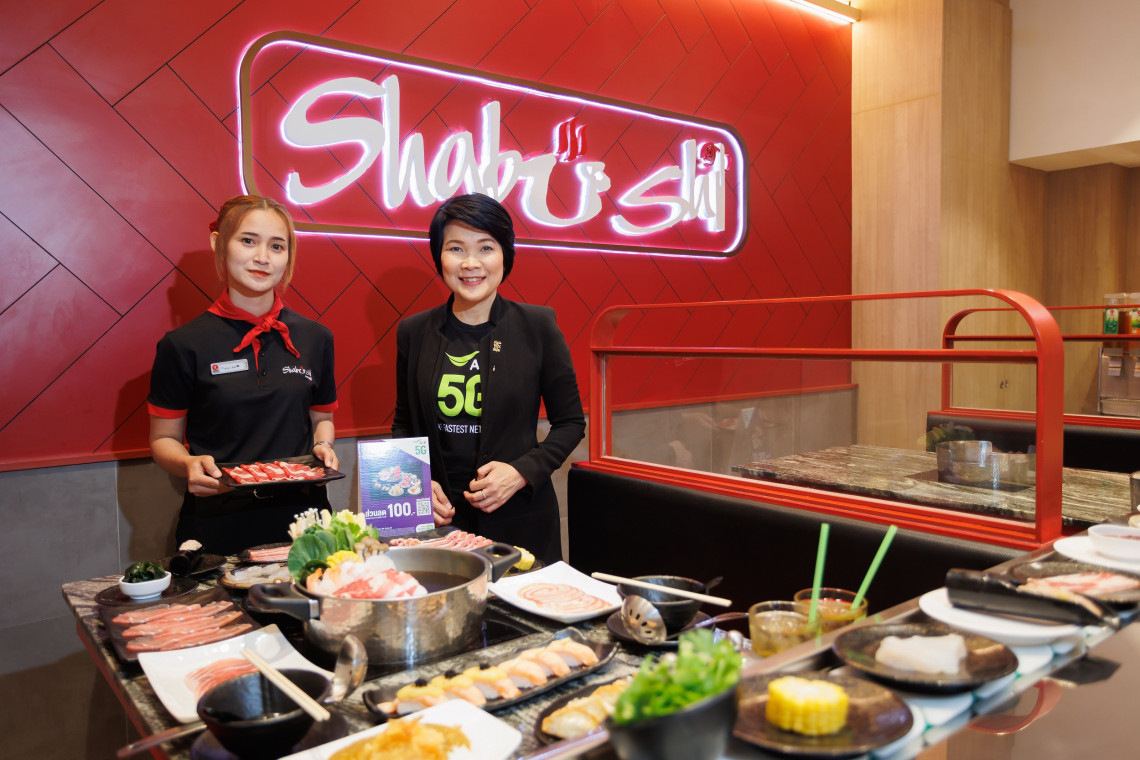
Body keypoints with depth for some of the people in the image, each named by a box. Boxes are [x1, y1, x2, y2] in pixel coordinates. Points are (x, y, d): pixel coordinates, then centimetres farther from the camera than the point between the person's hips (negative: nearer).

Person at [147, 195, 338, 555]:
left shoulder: (315, 338, 5)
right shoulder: (184, 345, -4)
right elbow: (164, 439, 2)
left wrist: (323, 446, -4)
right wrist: (189, 465, -18)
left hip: (299, 515, 3)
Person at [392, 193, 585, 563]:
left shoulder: (536, 325, -5)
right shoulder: (414, 332, 2)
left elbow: (570, 422, 1)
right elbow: (403, 424, 12)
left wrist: (522, 472, -13)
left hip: (519, 520, -1)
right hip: (437, 519, 2)